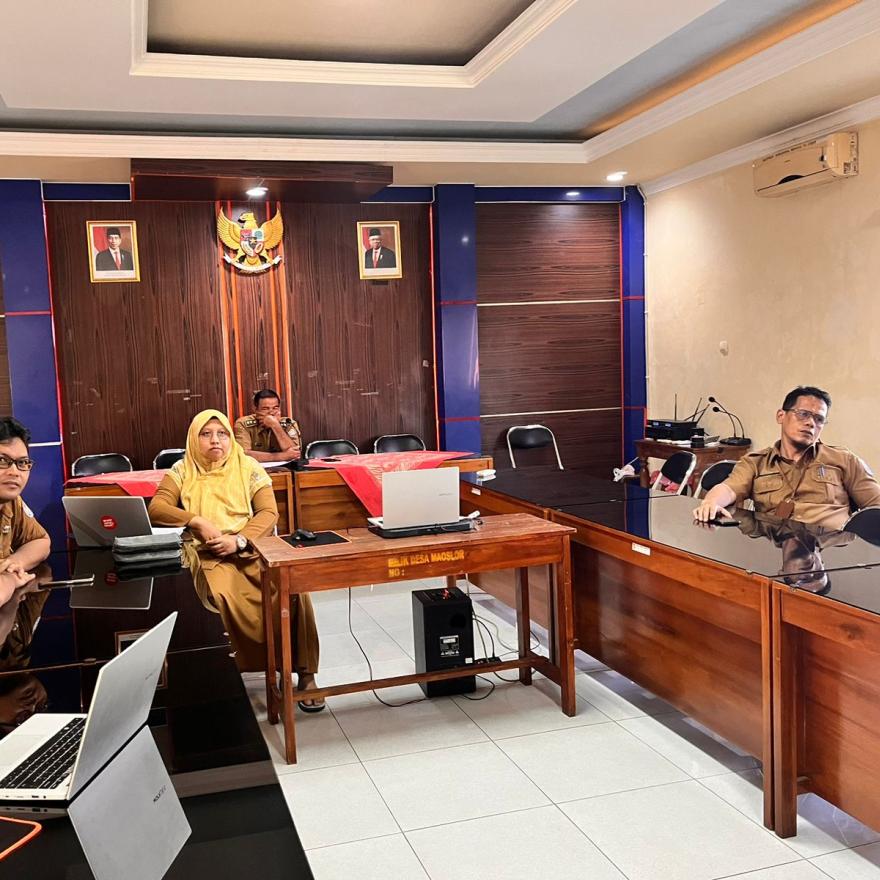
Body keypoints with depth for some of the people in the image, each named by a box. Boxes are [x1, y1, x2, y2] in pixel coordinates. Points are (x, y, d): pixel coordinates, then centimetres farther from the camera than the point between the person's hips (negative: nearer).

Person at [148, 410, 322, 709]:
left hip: (253, 547, 1)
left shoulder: (248, 467, 11)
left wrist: (238, 540, -15)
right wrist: (198, 522, -15)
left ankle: (304, 671, -15)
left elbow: (269, 512, 2)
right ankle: (278, 661, -21)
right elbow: (155, 509, 0)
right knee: (222, 593, -37)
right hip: (210, 555, 0)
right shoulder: (183, 471, 12)